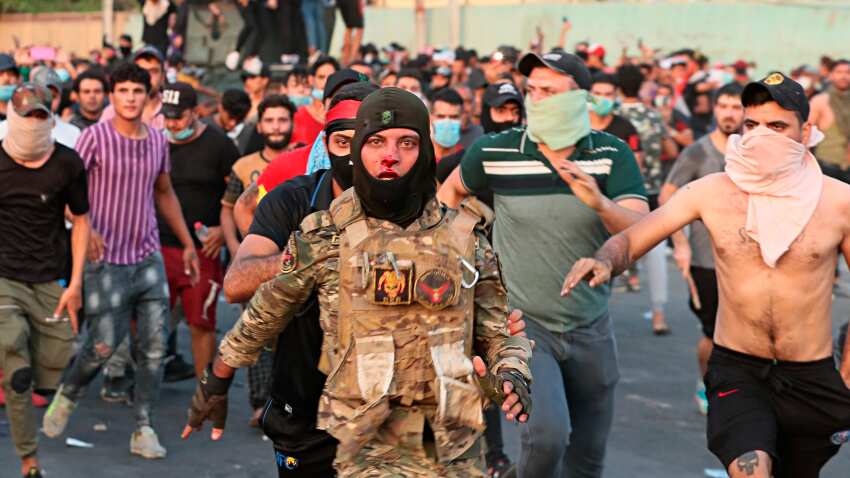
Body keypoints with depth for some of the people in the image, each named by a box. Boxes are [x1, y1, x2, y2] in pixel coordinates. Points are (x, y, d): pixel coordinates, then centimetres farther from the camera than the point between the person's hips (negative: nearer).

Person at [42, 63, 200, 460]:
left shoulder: (158, 141, 8)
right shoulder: (95, 137, -8)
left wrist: (187, 242, 21)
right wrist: (85, 227, -27)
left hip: (149, 258, 5)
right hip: (107, 260, -5)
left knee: (154, 346, 1)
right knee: (104, 345, -5)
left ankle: (144, 428, 10)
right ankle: (66, 397, 24)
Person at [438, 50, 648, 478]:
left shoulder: (612, 154, -6)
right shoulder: (496, 152, -9)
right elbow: (451, 190, 12)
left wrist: (599, 202, -35)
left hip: (591, 327, 3)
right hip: (524, 323, -3)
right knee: (549, 432, -24)